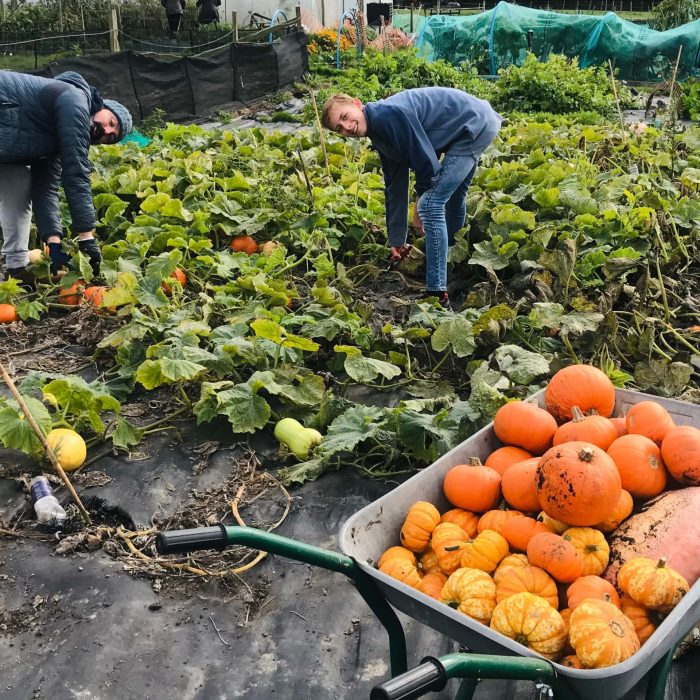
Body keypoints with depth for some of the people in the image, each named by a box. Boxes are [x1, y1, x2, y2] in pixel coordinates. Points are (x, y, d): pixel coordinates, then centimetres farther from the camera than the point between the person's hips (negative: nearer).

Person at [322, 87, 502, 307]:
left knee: (431, 205, -14)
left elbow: (426, 161, -22)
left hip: (476, 123, -10)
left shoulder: (388, 115, -23)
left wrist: (420, 208, -6)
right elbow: (395, 185, 14)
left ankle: (437, 293, -12)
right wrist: (396, 240, 18)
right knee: (452, 195, 27)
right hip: (478, 123, 10)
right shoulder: (379, 135, 8)